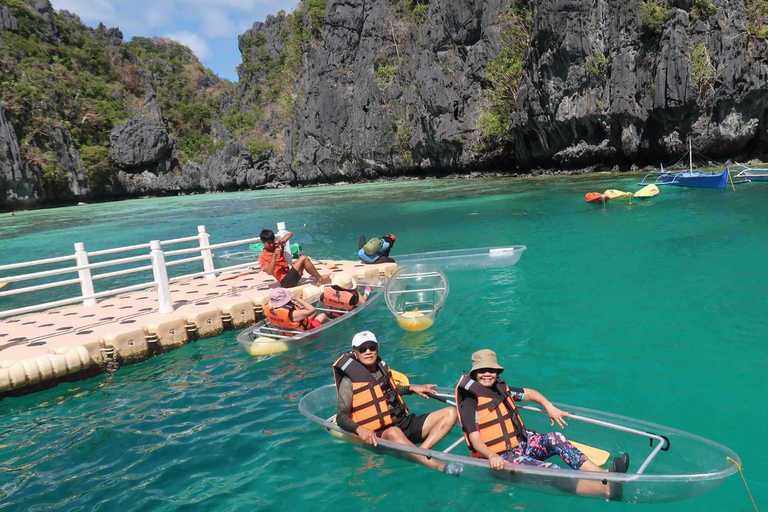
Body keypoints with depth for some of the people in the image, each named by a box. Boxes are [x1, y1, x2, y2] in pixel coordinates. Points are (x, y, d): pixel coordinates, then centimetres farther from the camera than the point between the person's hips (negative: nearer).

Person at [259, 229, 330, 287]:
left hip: (289, 274, 8)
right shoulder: (262, 257, -7)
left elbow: (290, 234, 14)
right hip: (285, 281, -8)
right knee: (303, 258, -17)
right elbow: (269, 272, -23)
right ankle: (320, 279, -6)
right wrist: (274, 255, -26)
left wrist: (282, 241, -7)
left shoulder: (276, 245, 11)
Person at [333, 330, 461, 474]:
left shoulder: (382, 369, 14)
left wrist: (411, 388, 24)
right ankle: (438, 466, -47)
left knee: (450, 413, -5)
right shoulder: (349, 382, -6)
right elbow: (341, 417, -13)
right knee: (393, 432, -43)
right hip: (380, 436, -7)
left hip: (406, 424, 8)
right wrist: (359, 429, -32)